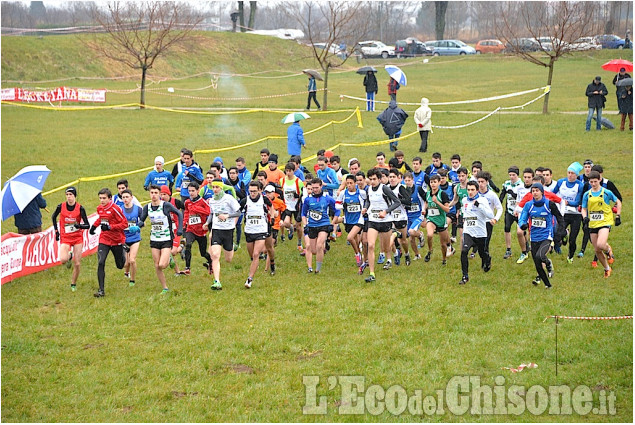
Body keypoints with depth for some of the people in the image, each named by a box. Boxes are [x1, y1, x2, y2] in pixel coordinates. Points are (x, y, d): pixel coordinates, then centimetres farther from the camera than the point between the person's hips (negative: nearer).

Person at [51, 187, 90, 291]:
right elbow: (53, 217, 14)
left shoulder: (80, 208, -9)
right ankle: (69, 256, 15)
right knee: (63, 260, -22)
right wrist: (56, 231, 8)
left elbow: (87, 225, -8)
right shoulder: (61, 207, -6)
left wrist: (79, 225, -29)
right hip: (65, 238, 0)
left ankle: (73, 284, 20)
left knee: (77, 264, -1)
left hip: (78, 238, 0)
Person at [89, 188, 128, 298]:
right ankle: (101, 290, -13)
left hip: (117, 240, -4)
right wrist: (94, 225, 9)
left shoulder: (115, 209, -19)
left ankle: (123, 252, 51)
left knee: (120, 266, 13)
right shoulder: (99, 208, 2)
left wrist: (110, 227, -26)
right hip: (104, 240, 4)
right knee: (100, 263, -15)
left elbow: (125, 224, -18)